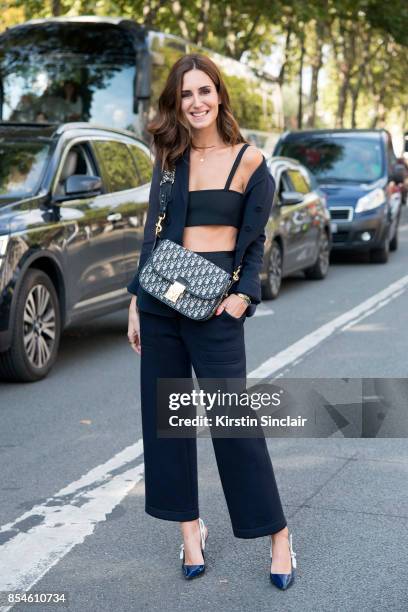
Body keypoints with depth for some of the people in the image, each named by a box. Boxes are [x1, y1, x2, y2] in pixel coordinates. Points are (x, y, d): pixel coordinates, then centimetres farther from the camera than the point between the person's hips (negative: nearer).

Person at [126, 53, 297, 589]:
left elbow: (255, 240, 0)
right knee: (164, 414, 7)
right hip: (160, 298, 5)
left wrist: (244, 295, -14)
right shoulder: (169, 159, 10)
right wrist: (136, 302, 9)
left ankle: (278, 533, 8)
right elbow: (152, 233, 13)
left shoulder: (249, 161, -1)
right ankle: (190, 525, 20)